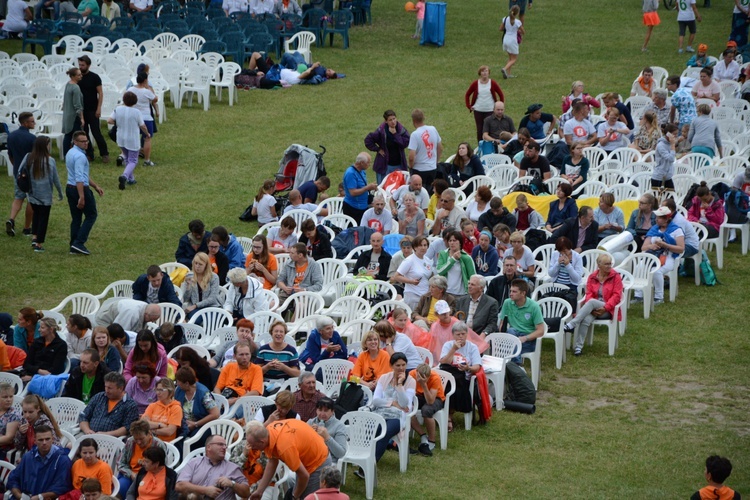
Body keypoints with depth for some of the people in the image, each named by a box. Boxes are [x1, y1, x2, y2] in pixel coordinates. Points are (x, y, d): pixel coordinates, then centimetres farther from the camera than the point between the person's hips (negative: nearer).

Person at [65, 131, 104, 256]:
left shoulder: (70, 153, 13)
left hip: (69, 188, 9)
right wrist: (81, 197, -27)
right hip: (81, 189, -9)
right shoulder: (80, 156, -19)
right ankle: (79, 243, -5)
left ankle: (74, 246, 14)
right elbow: (79, 178, -25)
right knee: (91, 215, 3)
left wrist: (96, 186, 20)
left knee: (76, 218, 13)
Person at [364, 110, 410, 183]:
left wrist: (395, 134, -20)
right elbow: (368, 140, -5)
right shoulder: (381, 131, -11)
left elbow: (405, 143, -16)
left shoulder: (401, 129, -5)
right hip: (385, 165, -2)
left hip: (399, 165, 2)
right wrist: (378, 149, -8)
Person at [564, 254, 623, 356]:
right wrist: (592, 309, -18)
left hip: (608, 310, -2)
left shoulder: (615, 276, 1)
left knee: (592, 302, -34)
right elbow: (588, 294, 1)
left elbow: (616, 295, -6)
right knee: (586, 319, -32)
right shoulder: (592, 277, 9)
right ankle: (578, 347, -34)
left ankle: (572, 324, -39)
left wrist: (605, 308, -20)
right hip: (593, 309, 2)